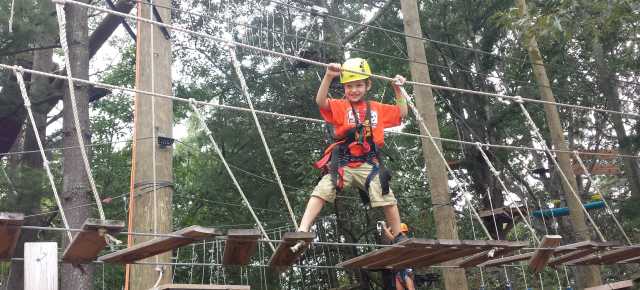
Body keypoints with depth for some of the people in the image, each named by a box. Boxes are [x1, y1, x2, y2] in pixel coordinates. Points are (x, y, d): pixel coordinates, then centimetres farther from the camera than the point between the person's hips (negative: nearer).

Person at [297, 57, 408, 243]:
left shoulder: (377, 108, 16)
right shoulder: (340, 106, 5)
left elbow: (401, 113, 23)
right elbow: (321, 102, -15)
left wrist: (398, 90, 13)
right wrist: (328, 77, -28)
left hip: (369, 165, 2)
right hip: (343, 164, -2)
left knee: (388, 200, -4)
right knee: (321, 192, -20)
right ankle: (302, 231, -23)